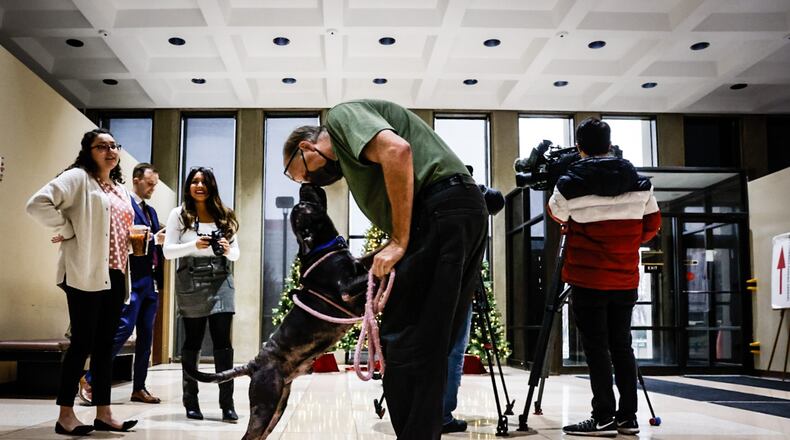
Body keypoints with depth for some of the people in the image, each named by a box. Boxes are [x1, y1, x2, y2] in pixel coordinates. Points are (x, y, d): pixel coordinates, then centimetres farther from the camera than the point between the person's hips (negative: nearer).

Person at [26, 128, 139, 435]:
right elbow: (38, 204, -16)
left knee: (105, 344, 8)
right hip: (86, 273, -7)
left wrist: (138, 238, 11)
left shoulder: (120, 189, 20)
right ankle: (65, 416, 3)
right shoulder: (78, 178, -4)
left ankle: (103, 414, 14)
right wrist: (68, 231, -12)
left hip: (114, 275, 7)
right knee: (83, 343, -6)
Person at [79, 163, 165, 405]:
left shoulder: (151, 211, 21)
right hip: (133, 278, -8)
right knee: (124, 328, -14)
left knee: (146, 335, 7)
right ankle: (90, 380, -4)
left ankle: (139, 388, 13)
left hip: (151, 281, 8)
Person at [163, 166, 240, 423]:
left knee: (223, 342, -5)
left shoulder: (224, 215, 11)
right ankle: (191, 401, 17)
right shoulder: (179, 214, 5)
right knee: (192, 342, 6)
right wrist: (194, 245, -17)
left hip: (220, 281, 1)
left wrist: (227, 250, -10)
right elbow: (168, 251, -2)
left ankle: (227, 404, -3)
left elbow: (236, 253, 13)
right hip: (191, 282, -1)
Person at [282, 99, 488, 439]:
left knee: (404, 341, -7)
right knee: (429, 348, 11)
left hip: (441, 209, -10)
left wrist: (399, 243, -15)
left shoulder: (341, 116, 4)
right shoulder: (351, 155, 31)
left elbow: (397, 150, -17)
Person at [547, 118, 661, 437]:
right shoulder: (639, 183, 4)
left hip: (588, 281, -4)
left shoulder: (570, 184, -9)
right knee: (621, 346, 11)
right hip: (626, 280, 4)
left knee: (596, 349, -1)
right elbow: (653, 225, 11)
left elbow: (557, 215, 9)